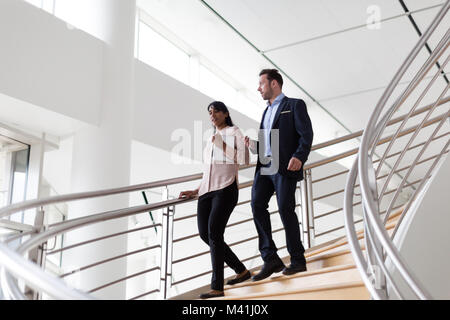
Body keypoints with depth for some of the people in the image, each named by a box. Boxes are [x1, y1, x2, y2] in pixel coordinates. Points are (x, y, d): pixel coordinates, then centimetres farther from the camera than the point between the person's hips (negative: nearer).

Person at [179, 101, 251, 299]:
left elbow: (243, 160, -7)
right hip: (207, 191, 7)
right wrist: (196, 191, 19)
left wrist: (222, 146, -7)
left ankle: (217, 287, -14)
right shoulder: (211, 140, 25)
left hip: (226, 188, -7)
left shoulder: (234, 132, 6)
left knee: (214, 233, -17)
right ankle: (241, 271, 17)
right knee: (205, 234, 1)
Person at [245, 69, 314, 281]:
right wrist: (253, 146, 7)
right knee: (257, 204, -11)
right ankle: (270, 259, -8)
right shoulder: (267, 112, 28)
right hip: (264, 166, 7)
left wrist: (299, 157, -23)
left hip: (285, 167, -6)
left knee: (285, 209, -9)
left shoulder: (295, 105, 6)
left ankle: (298, 260, 7)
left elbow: (306, 135, -7)